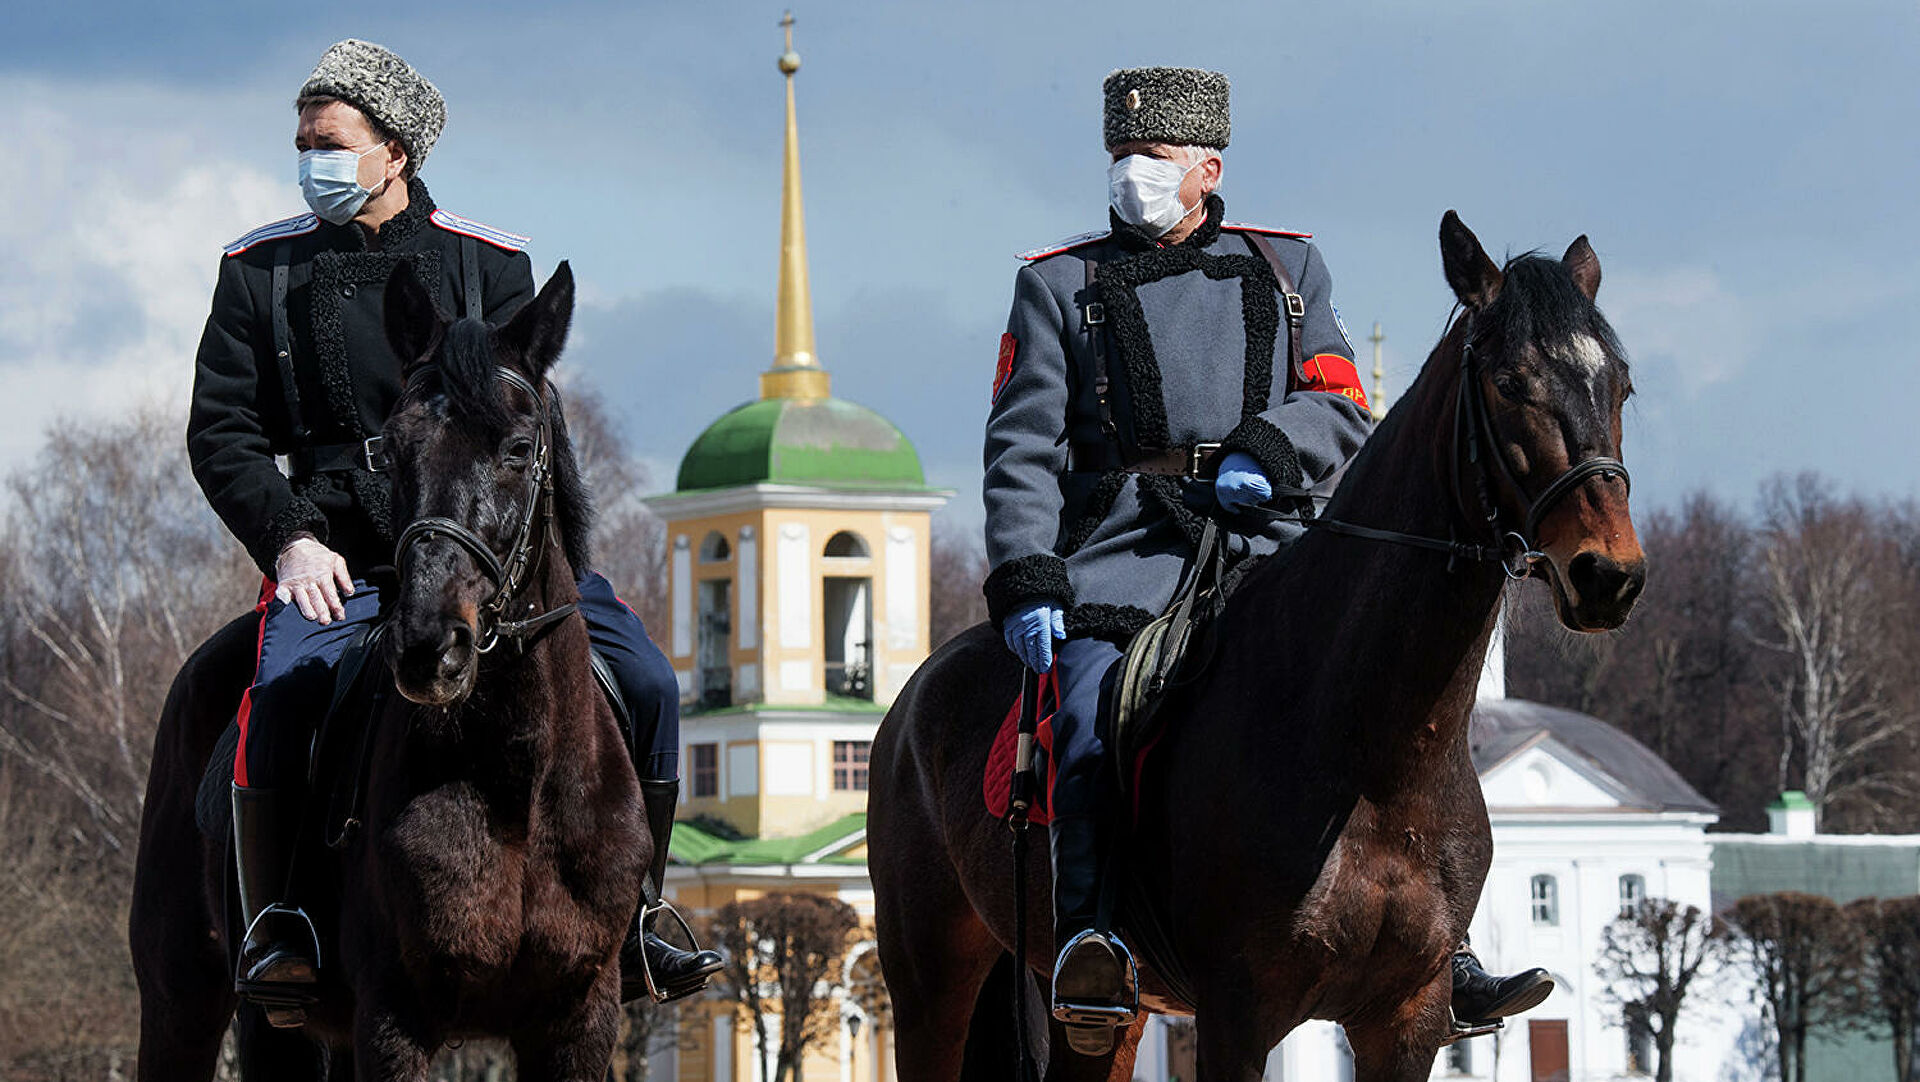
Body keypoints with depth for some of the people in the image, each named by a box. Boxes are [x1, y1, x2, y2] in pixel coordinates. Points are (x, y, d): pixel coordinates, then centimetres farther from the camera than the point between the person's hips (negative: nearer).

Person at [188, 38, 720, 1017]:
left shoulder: (489, 264, 7)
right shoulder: (260, 270, 7)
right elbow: (221, 430, 6)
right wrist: (291, 539, -10)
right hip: (336, 551, -2)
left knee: (643, 680, -13)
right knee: (286, 690, -32)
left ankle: (627, 914, 2)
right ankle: (270, 926, -21)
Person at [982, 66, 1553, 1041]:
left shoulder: (1287, 268, 18)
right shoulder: (1060, 286, 13)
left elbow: (1343, 411, 11)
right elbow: (1023, 445, 5)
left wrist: (1267, 451, -11)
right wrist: (1026, 579, -10)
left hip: (1264, 550, 2)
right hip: (1119, 555, -2)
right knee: (1094, 727, -29)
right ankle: (1089, 941, -33)